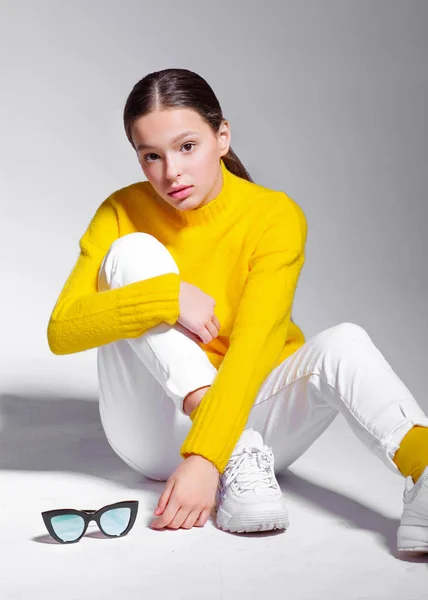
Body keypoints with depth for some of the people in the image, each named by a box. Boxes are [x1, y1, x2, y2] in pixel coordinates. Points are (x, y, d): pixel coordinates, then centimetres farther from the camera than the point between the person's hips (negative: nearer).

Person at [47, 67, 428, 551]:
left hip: (247, 408, -1)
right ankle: (239, 456, -31)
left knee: (344, 343, -29)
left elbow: (253, 347, -26)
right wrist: (167, 295, -30)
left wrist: (205, 457, -39)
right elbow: (60, 331, -16)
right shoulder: (123, 214, -6)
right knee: (133, 251, -21)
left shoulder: (276, 216, -13)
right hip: (155, 432, 1)